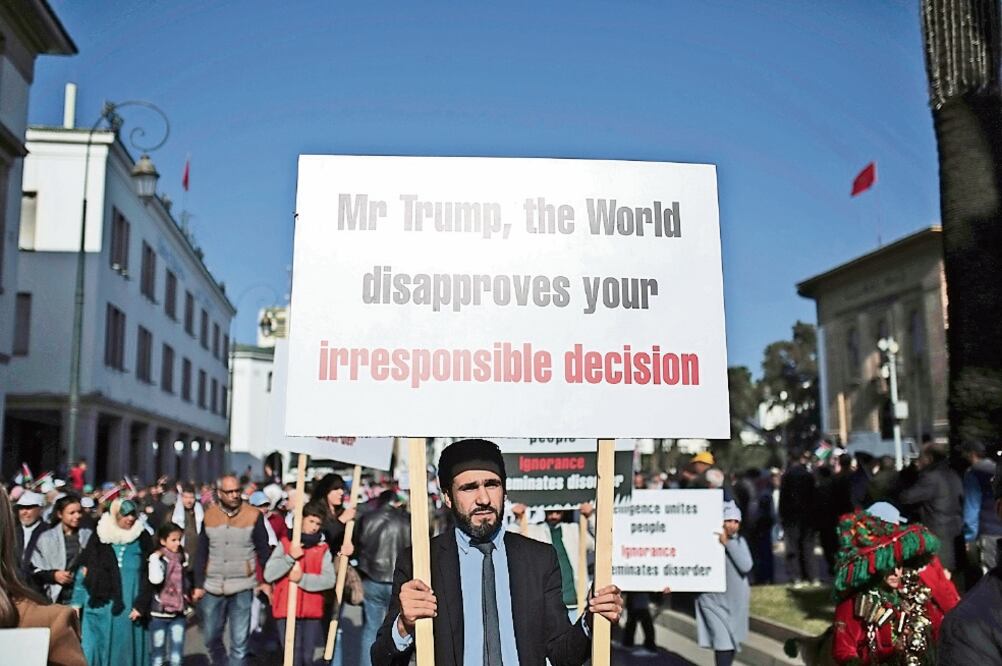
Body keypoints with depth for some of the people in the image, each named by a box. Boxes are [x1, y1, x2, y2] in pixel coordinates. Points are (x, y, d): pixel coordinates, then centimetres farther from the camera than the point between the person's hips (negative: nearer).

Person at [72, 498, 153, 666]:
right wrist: (77, 603, 5)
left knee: (127, 650, 5)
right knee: (98, 649, 3)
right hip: (100, 606, 1)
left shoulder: (142, 539, 0)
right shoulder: (99, 536, 2)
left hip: (128, 607, -1)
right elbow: (84, 571, 7)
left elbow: (148, 575, 0)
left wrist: (140, 605, -6)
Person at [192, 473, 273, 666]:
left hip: (242, 588, -3)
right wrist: (198, 584, 5)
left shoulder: (253, 515, -6)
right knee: (211, 638, 14)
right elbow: (201, 553, 8)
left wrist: (266, 580, -4)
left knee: (239, 642, 0)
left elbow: (263, 551, 0)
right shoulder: (209, 515, 2)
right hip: (213, 588, 3)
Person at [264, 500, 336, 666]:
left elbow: (329, 580, -9)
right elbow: (268, 575, -7)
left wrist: (303, 579, -18)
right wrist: (290, 557, -16)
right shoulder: (285, 544, 3)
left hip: (312, 612, 2)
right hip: (287, 610, -2)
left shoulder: (323, 549, 5)